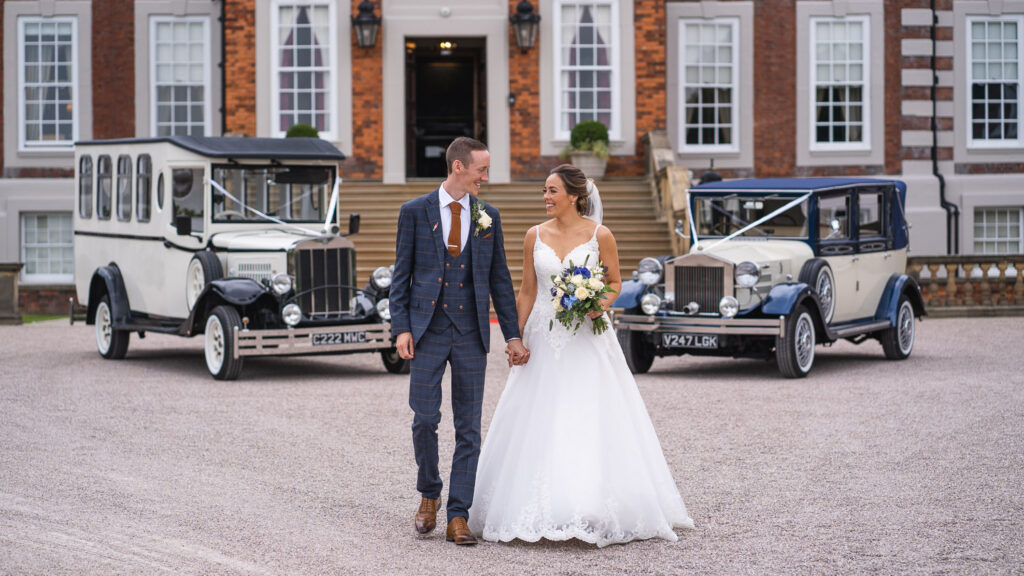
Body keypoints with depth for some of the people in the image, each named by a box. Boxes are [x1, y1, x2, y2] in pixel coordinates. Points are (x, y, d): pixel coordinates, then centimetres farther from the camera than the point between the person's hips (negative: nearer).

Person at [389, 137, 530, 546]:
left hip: (471, 334, 2)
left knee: (468, 427, 1)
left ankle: (458, 517, 5)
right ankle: (429, 495, 21)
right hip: (427, 331, -2)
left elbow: (500, 279, 11)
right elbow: (401, 274, 2)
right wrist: (401, 328, -8)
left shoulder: (488, 217, 8)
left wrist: (512, 336, 6)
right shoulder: (415, 212, 1)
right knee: (425, 418, -4)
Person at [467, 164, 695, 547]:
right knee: (538, 425, 2)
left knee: (591, 424, -5)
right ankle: (539, 511, 10)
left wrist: (602, 303, -15)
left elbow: (615, 282, 6)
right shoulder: (535, 236, 5)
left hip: (587, 341, -3)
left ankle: (594, 510, 1)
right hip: (544, 340, 3)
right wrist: (517, 339, 2)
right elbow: (527, 292, 8)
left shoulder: (599, 235, -3)